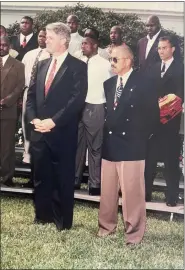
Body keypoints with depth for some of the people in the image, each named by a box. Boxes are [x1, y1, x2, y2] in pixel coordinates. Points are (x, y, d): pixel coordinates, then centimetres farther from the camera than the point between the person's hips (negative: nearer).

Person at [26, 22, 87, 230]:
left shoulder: (78, 67, -5)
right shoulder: (42, 64, 15)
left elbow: (77, 99, -14)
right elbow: (31, 94, 14)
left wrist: (53, 121, -17)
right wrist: (33, 119, -3)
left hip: (62, 132, -6)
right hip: (39, 131, 6)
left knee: (63, 178, 5)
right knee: (40, 176, 13)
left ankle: (63, 221, 17)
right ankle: (42, 215, 27)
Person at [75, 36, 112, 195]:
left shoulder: (105, 65, -6)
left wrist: (108, 110, -8)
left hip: (95, 109, -6)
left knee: (95, 148, 1)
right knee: (77, 145, 11)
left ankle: (95, 184, 8)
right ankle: (75, 180, 20)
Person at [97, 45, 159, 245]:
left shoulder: (143, 85, -6)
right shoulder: (108, 84, 12)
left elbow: (153, 115, -4)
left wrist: (140, 137, -5)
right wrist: (106, 132, 7)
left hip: (131, 146, -6)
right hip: (109, 145, 6)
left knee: (132, 192, -2)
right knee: (107, 190, 13)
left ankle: (134, 233, 9)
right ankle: (106, 226, 28)